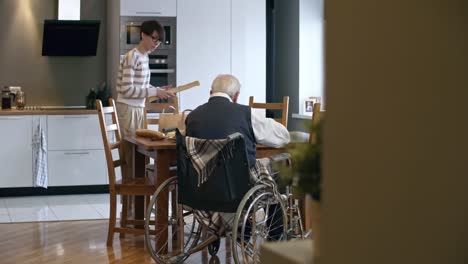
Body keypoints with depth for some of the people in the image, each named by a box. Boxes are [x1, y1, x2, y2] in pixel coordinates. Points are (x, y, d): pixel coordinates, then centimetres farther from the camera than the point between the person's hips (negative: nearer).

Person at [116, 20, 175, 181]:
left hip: (139, 108, 8)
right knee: (131, 150, -3)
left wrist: (159, 90, 2)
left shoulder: (145, 57, 10)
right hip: (128, 108, -8)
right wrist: (154, 92, -20)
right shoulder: (132, 57, -15)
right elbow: (127, 89, -21)